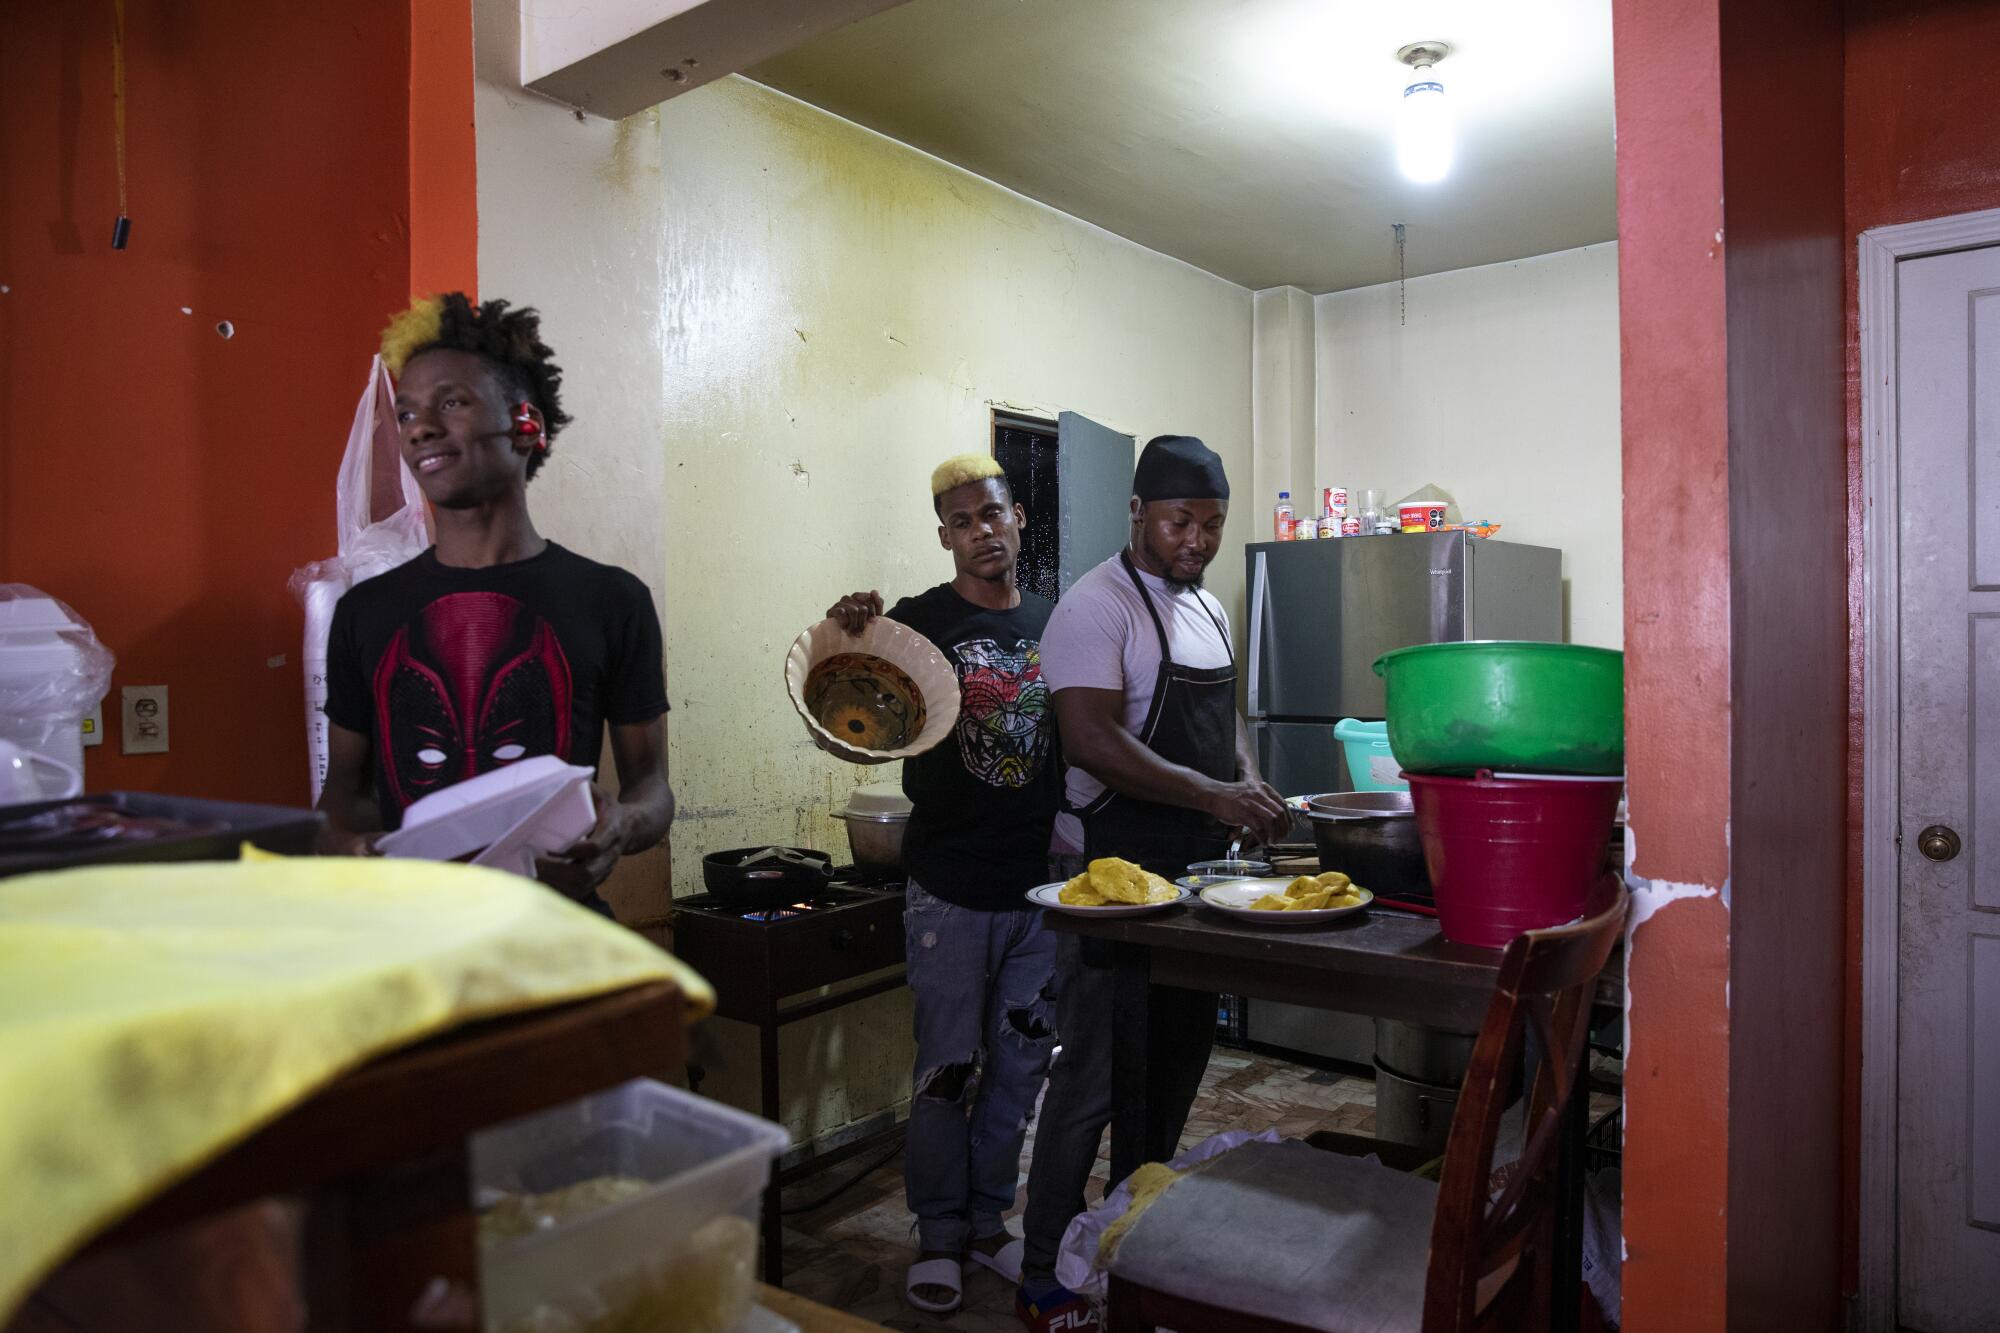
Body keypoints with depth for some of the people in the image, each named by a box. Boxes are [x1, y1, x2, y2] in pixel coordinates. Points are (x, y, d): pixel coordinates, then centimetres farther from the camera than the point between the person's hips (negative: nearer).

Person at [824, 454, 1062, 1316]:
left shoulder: (1054, 622, 7)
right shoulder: (918, 622, -6)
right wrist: (848, 640, -27)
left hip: (1041, 885, 4)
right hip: (952, 888, -4)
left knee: (1020, 1064, 15)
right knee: (947, 1069, 6)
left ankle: (988, 1220, 34)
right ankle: (939, 1234, 27)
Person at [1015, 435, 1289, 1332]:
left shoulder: (1208, 608, 14)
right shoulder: (1097, 607, -13)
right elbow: (1092, 740, -24)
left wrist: (1249, 785, 4)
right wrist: (1215, 795, -28)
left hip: (1197, 872, 9)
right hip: (1116, 873, -9)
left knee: (1177, 1063, 18)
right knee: (1094, 1075, -1)